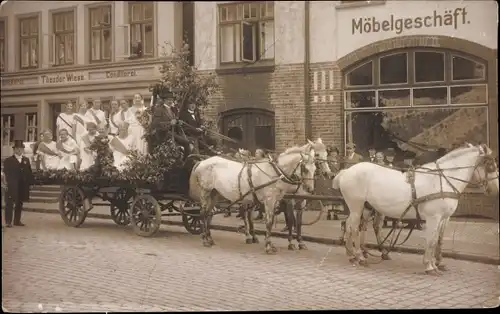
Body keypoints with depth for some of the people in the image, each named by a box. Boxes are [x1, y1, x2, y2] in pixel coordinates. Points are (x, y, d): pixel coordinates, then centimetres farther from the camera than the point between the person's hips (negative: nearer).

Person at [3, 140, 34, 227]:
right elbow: (6, 173, -4)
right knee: (10, 204, -3)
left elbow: (29, 173, 11)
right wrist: (7, 183, -13)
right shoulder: (8, 160, 1)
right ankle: (8, 222, -1)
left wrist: (29, 182, 1)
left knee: (19, 204, 10)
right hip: (12, 187, -4)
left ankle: (17, 221, 17)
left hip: (23, 187, 4)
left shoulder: (26, 160, 14)